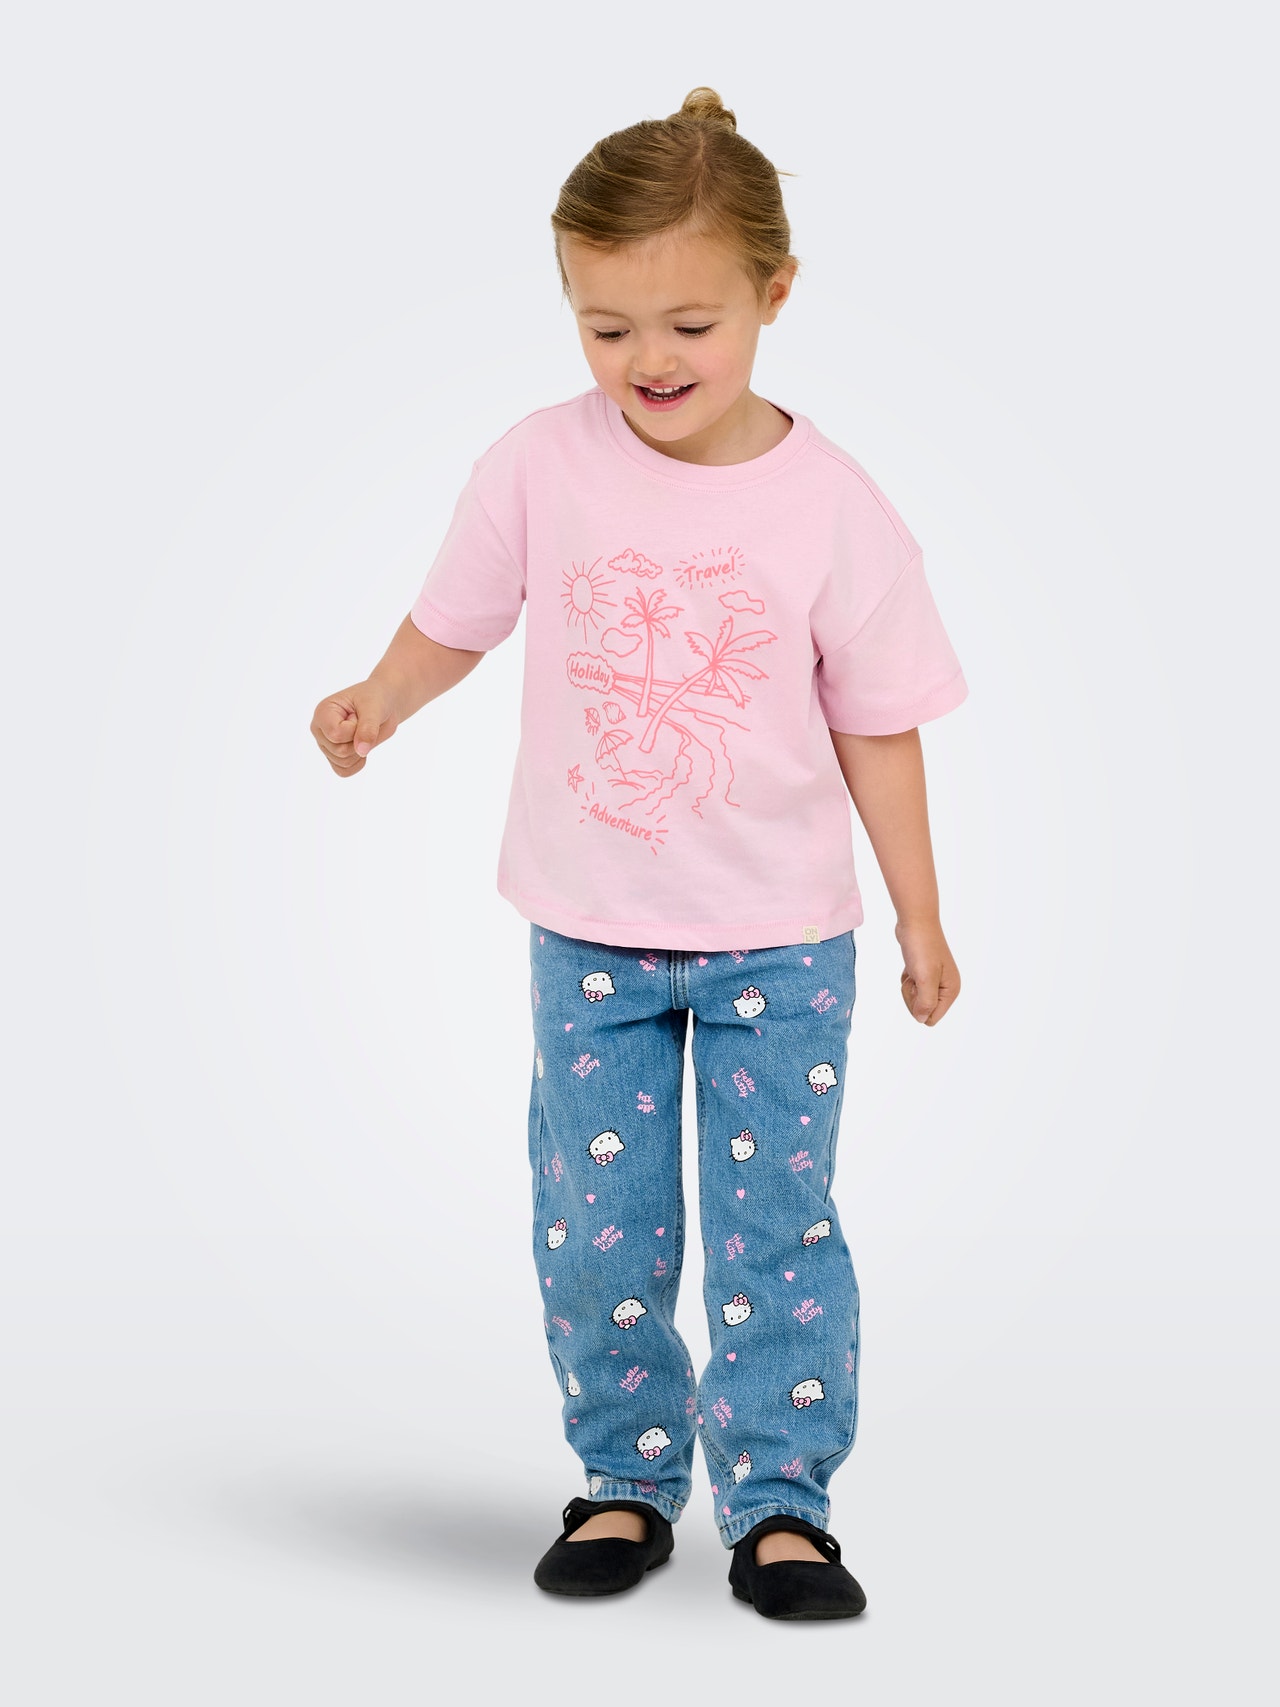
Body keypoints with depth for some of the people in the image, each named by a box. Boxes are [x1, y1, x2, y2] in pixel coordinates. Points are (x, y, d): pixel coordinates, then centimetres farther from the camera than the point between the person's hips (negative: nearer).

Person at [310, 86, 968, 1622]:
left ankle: (778, 1500, 16)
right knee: (596, 1227, 8)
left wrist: (920, 918, 2)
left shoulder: (832, 505, -10)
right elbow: (456, 619, 9)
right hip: (589, 935, 2)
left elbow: (875, 724, -2)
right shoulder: (540, 467, -8)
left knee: (776, 1224, 3)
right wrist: (380, 702, -5)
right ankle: (627, 1480, 25)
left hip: (780, 943, -1)